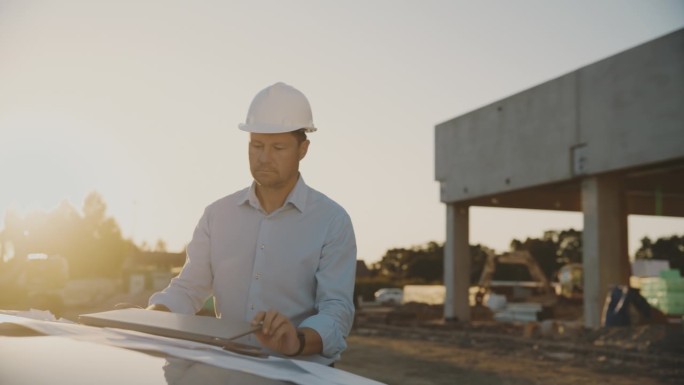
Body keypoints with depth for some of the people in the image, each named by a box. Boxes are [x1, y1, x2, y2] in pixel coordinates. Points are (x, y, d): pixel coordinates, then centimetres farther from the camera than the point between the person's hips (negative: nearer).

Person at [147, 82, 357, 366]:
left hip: (302, 373, -3)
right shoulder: (218, 214, 8)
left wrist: (297, 341, -33)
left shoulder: (332, 221, -5)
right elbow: (188, 288, 6)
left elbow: (337, 310, -13)